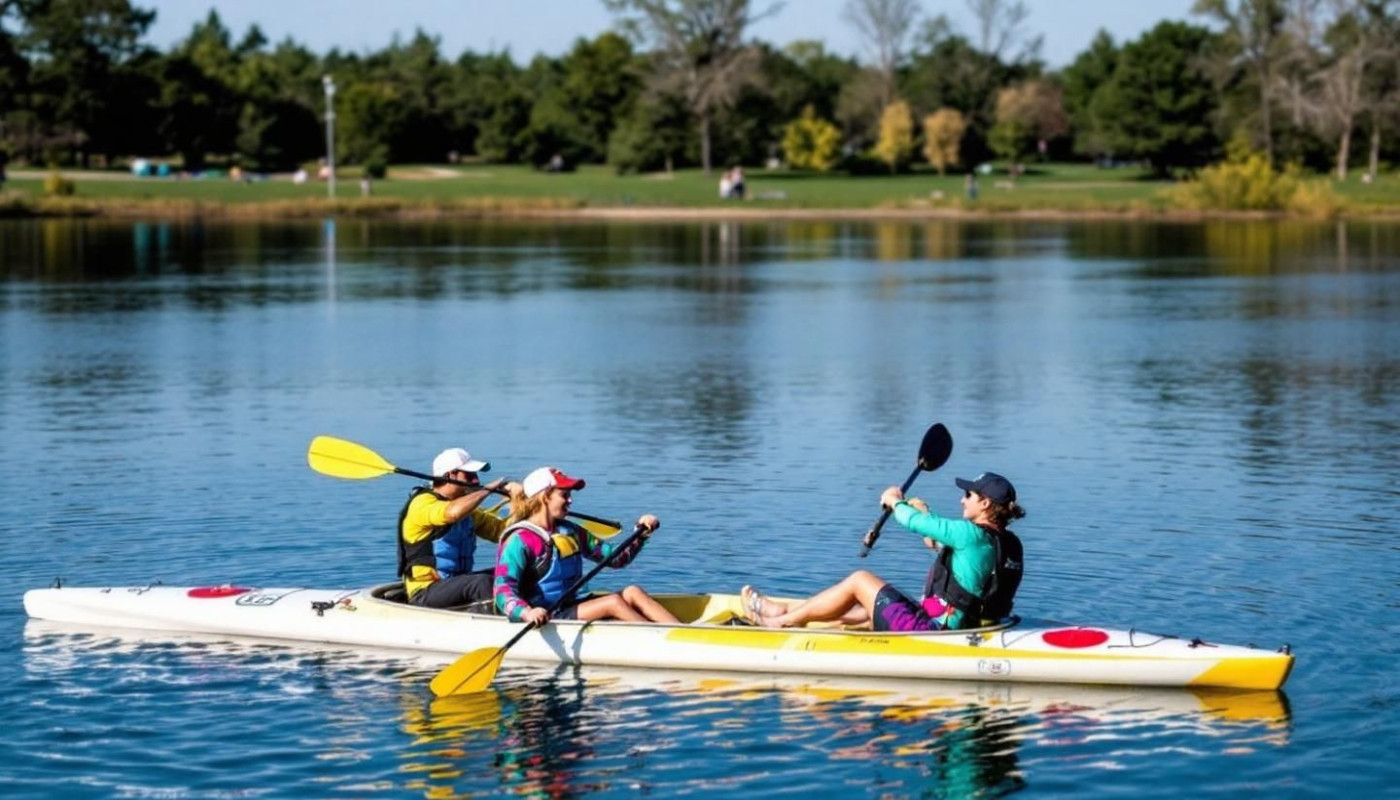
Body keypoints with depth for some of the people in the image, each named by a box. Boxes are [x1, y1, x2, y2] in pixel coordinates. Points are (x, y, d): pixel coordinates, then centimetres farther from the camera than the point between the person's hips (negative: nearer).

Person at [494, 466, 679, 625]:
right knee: (613, 602, -23)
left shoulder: (568, 531, 16)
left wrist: (641, 535, 5)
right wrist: (527, 613, -42)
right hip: (547, 618, -8)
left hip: (572, 608, 8)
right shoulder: (519, 540, -10)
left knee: (632, 593, -11)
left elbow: (615, 557, 21)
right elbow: (504, 592, -21)